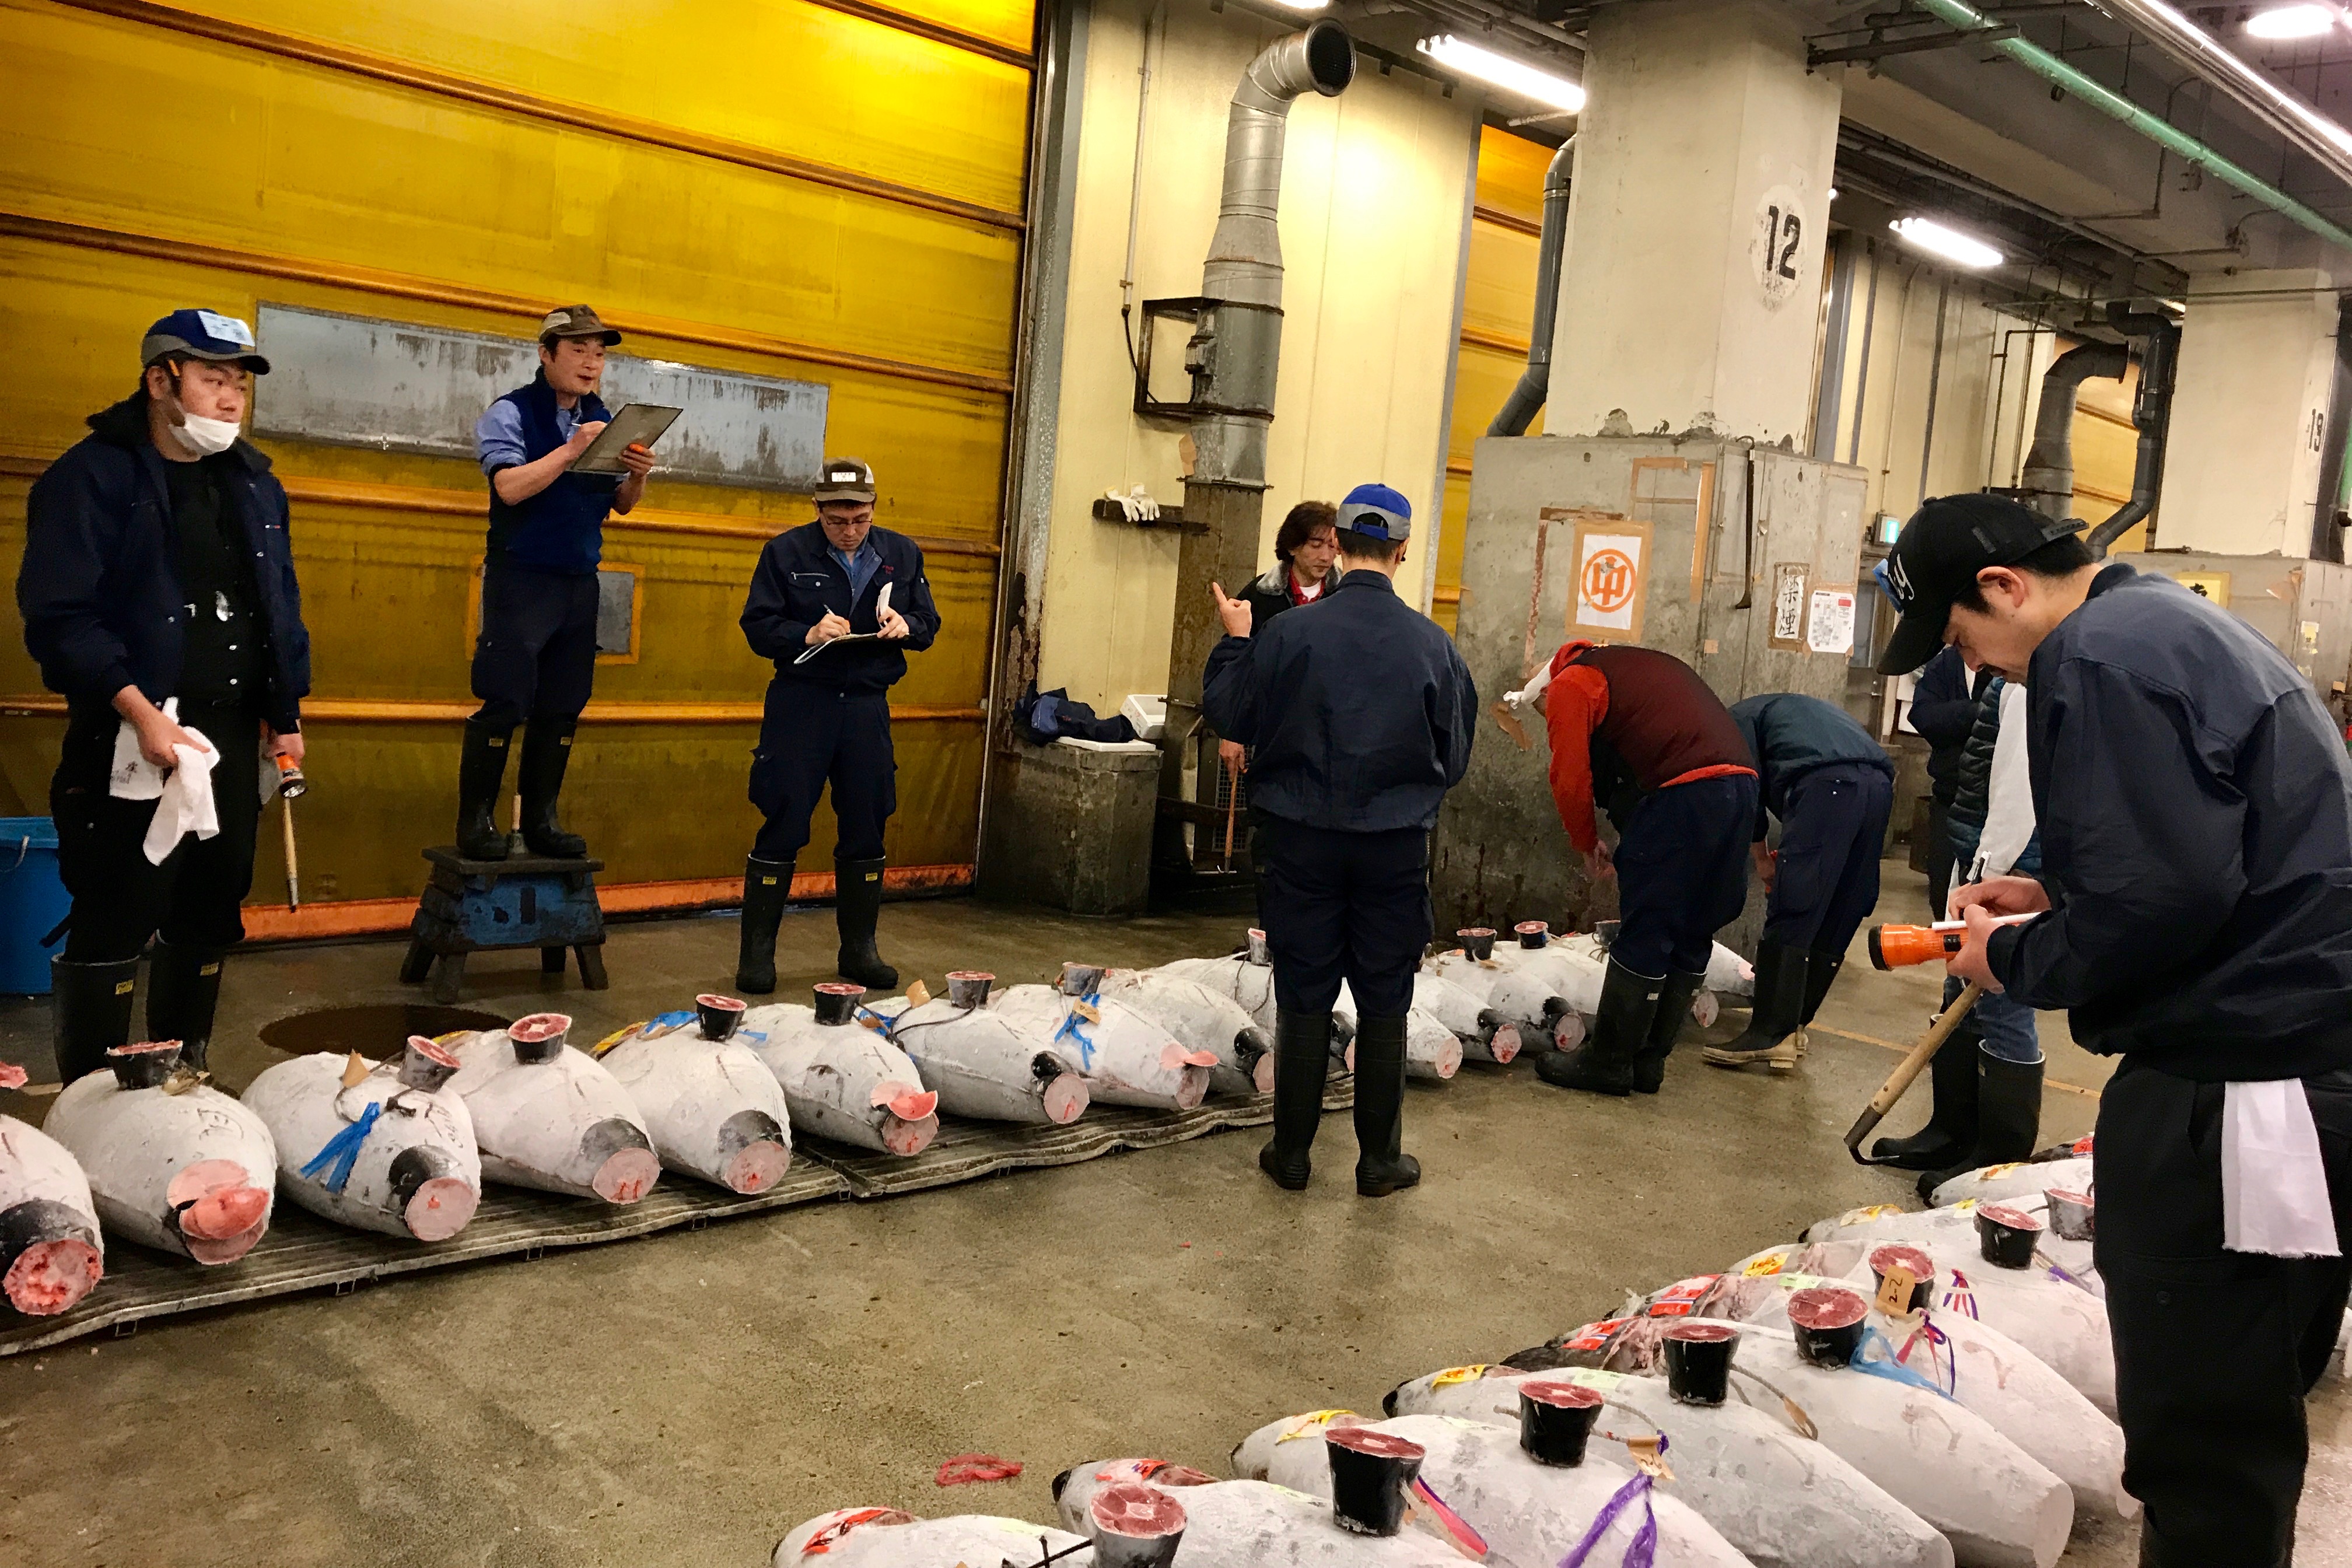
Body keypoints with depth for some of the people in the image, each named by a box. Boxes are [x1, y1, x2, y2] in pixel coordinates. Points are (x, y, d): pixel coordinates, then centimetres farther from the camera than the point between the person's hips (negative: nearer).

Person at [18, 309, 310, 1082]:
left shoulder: (254, 482, 14)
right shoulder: (94, 476, -7)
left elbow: (282, 605, 20)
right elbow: (59, 614, -15)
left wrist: (286, 712, 14)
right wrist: (140, 713, -22)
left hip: (232, 734, 7)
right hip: (133, 738, -6)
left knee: (210, 915, 13)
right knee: (112, 928, -3)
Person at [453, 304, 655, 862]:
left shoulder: (602, 420, 12)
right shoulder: (510, 413, -5)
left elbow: (622, 505, 16)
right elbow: (510, 487, -19)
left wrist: (637, 476, -5)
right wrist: (570, 450, -24)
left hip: (581, 583, 6)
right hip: (520, 578, -6)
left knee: (561, 710, 7)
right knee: (504, 706, -8)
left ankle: (540, 821, 15)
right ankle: (476, 823, 1)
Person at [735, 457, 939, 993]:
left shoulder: (901, 555, 8)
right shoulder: (786, 552, -2)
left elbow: (928, 625, 12)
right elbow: (758, 627, -4)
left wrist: (905, 625, -11)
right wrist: (807, 634, -22)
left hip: (867, 706, 3)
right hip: (800, 703, -3)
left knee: (866, 829, 8)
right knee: (783, 827, -4)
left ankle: (859, 948, 21)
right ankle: (757, 951, 6)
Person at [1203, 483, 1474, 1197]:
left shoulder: (1287, 634, -12)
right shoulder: (1433, 645, -7)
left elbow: (1230, 716, 0)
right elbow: (1455, 755, 3)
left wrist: (1235, 641, 14)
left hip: (1304, 840, 0)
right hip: (1396, 844, 0)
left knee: (1304, 998, 10)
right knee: (1384, 1004, 11)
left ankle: (1291, 1152, 18)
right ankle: (1380, 1159, 20)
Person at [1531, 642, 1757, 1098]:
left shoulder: (1569, 685, 7)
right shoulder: (1638, 666, 31)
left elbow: (1570, 779, -1)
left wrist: (1588, 845, 15)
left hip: (1681, 792, -8)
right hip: (1740, 786, 9)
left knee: (1643, 935, -1)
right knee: (1693, 935, 13)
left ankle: (1608, 1062, 7)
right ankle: (1649, 1061, 20)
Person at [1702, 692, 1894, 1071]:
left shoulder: (1738, 717, 19)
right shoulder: (1798, 708, 41)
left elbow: (1749, 786, 5)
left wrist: (1760, 856, 17)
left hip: (1828, 784, -8)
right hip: (1879, 784, 8)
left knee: (1789, 919, -8)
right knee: (1836, 921, 13)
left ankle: (1771, 1035, -11)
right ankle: (1794, 1021, 21)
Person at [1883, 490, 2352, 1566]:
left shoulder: (2098, 656, -15)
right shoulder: (2169, 621, 17)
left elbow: (2159, 899, -22)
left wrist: (2014, 961, -6)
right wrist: (2058, 895, 16)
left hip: (2243, 1094, -11)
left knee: (2202, 1446, -1)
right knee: (2244, 1420, 22)